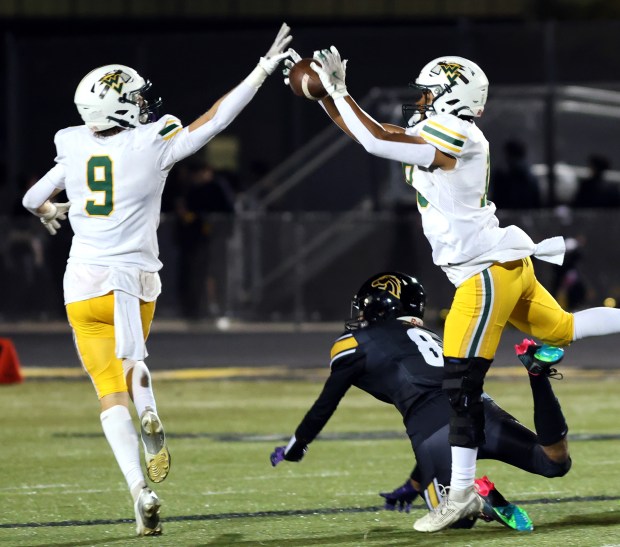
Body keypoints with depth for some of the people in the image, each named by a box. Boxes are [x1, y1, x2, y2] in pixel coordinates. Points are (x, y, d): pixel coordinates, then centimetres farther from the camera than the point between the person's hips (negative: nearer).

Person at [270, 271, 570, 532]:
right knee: (556, 462, 9)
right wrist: (415, 482, 46)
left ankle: (477, 494, -24)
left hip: (435, 429, -5)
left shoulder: (355, 346, 14)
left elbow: (325, 405, 21)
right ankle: (538, 372, -12)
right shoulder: (426, 337, 33)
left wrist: (295, 446, 39)